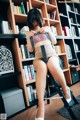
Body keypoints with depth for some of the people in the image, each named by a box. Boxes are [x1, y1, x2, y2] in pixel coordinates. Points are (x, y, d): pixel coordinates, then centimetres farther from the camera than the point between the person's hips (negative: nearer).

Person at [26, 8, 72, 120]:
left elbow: (54, 42, 15)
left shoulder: (46, 28, 22)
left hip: (51, 53, 1)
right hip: (38, 57, 0)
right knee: (42, 68, -40)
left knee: (53, 65, -40)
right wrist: (28, 37, -2)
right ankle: (41, 104, -44)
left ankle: (66, 89, -14)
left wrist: (49, 31, 0)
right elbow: (30, 49, 13)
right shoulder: (29, 33, 20)